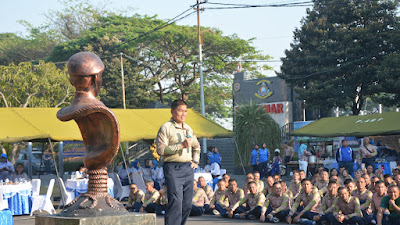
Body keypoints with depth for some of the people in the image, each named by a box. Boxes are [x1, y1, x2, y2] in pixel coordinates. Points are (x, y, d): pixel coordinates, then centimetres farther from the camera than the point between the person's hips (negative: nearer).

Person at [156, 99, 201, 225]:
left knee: (187, 204, 5)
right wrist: (181, 145, -17)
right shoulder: (166, 128, -4)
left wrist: (195, 161, 19)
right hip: (173, 168, -7)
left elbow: (196, 146, 34)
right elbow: (161, 150, -14)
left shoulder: (188, 128, 18)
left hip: (188, 168, 7)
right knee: (176, 202, -15)